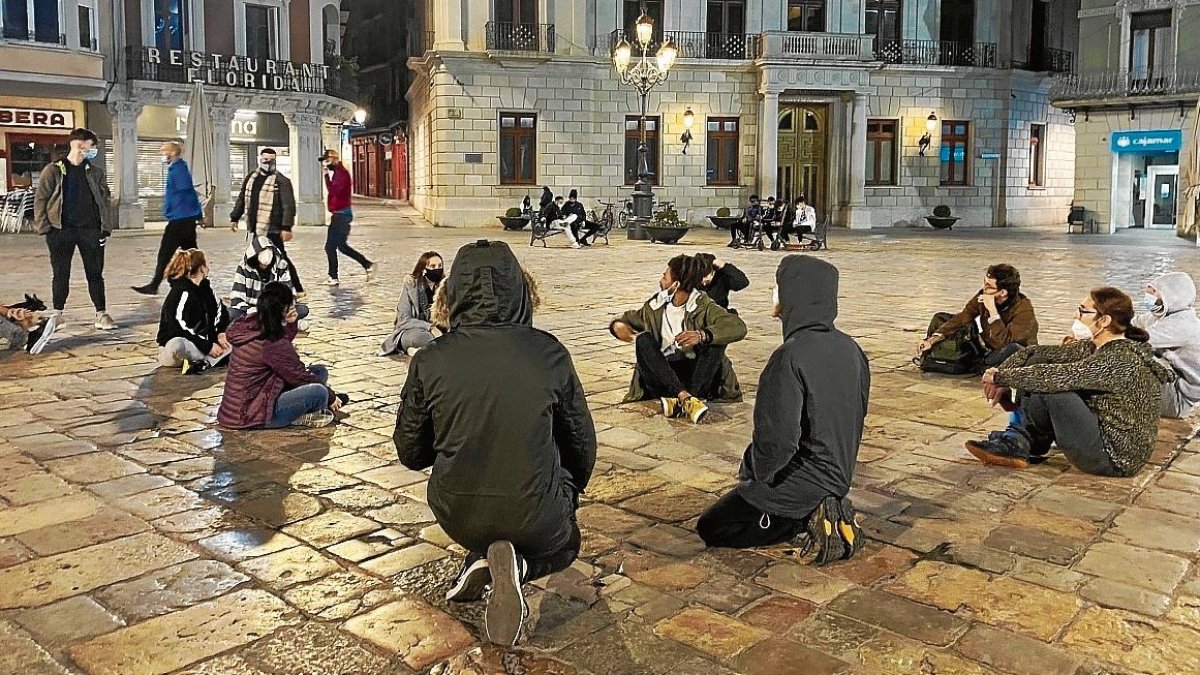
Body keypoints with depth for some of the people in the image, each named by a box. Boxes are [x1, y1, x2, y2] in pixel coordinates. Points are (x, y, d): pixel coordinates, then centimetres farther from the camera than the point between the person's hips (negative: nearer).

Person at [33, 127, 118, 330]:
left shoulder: (95, 172, 8)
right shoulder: (53, 171, 0)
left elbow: (104, 200, 8)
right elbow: (40, 199, 0)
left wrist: (106, 228, -1)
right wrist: (45, 228, -7)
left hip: (90, 230, 2)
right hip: (61, 231, -2)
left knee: (95, 273, 2)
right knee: (60, 274, 7)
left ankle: (101, 314, 5)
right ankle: (57, 314, 18)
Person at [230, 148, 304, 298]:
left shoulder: (282, 181, -7)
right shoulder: (251, 177, 15)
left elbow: (289, 206, -14)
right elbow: (242, 199, 24)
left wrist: (286, 227, -22)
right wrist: (234, 218, 23)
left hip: (271, 230, -7)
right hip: (255, 229, 7)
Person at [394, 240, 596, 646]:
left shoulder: (431, 360, -10)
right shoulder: (549, 353, -11)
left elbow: (410, 453, 1)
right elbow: (581, 443, 1)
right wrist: (571, 491, 23)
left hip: (456, 513, 3)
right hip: (533, 514, -2)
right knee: (565, 545, 33)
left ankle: (480, 561, 3)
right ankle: (518, 564, -2)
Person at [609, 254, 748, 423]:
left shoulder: (703, 306, -4)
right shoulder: (655, 306, 8)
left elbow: (738, 327, -19)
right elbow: (629, 319, 24)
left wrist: (702, 335, -35)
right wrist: (617, 325, -1)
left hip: (694, 373, -2)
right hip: (661, 376, 2)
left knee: (715, 338, -23)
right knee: (643, 339, -21)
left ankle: (681, 402, -39)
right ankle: (685, 397, -39)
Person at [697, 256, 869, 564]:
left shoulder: (790, 357, -27)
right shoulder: (850, 349, -3)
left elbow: (777, 440, -29)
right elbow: (857, 414, 9)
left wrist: (753, 471, -9)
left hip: (798, 483, -8)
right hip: (839, 477, 8)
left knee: (709, 528, 9)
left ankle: (808, 518, -6)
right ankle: (826, 511, 8)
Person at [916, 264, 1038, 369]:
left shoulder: (1024, 309, -30)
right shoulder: (984, 296, -16)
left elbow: (1004, 343, -40)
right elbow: (961, 319, -12)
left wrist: (992, 310, -42)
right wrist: (932, 340, -23)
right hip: (987, 348, 5)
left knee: (1013, 349, -43)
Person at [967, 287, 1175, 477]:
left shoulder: (1121, 359, -24)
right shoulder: (1095, 348, 3)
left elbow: (1058, 376, -30)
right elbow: (1036, 352, 1)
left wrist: (1002, 376, -20)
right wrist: (1002, 376, -12)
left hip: (1115, 459, -9)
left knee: (1049, 385, -23)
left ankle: (1017, 443, -2)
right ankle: (1016, 443, -1)